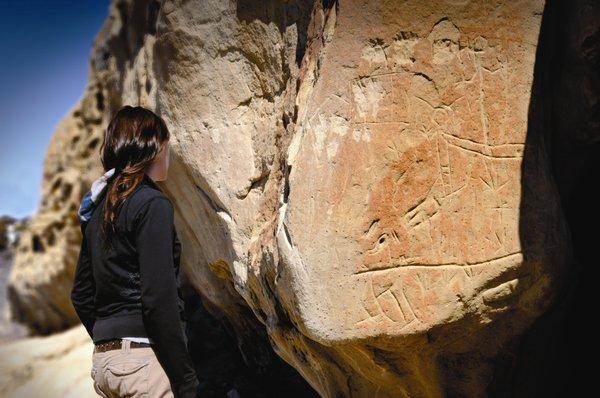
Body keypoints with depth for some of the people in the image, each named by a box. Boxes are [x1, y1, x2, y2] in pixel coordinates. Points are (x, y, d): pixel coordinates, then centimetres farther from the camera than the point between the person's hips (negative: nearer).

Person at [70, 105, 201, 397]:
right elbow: (158, 298, -20)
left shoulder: (99, 208, 12)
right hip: (144, 359, -8)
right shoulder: (151, 203, -12)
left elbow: (81, 296, 16)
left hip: (103, 360, 9)